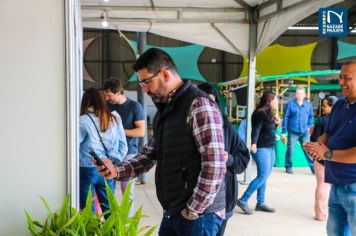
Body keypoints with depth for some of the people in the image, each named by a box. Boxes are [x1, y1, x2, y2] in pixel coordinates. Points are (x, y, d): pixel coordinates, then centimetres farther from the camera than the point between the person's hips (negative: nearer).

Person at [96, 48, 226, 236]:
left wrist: (192, 211, -16)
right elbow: (149, 155, 16)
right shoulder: (163, 111, 14)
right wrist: (117, 171, 0)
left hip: (199, 214, -8)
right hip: (172, 213, 8)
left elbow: (215, 165, -22)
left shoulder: (198, 105, -16)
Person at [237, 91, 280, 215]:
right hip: (261, 149, -9)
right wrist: (254, 143, -33)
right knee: (262, 177, -11)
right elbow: (256, 130, -21)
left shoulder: (269, 113, 15)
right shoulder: (260, 113, -13)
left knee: (264, 177, 10)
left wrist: (276, 124, 8)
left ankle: (260, 203, 17)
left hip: (270, 148, 9)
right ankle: (243, 200, -6)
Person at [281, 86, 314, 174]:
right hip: (293, 132, -2)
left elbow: (311, 117, 16)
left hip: (304, 132, 2)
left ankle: (313, 167, 9)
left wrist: (309, 126, 1)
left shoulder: (308, 105, 6)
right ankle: (288, 167, 18)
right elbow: (285, 118, -1)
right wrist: (283, 132, -3)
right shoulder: (290, 104, -2)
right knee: (290, 150, 3)